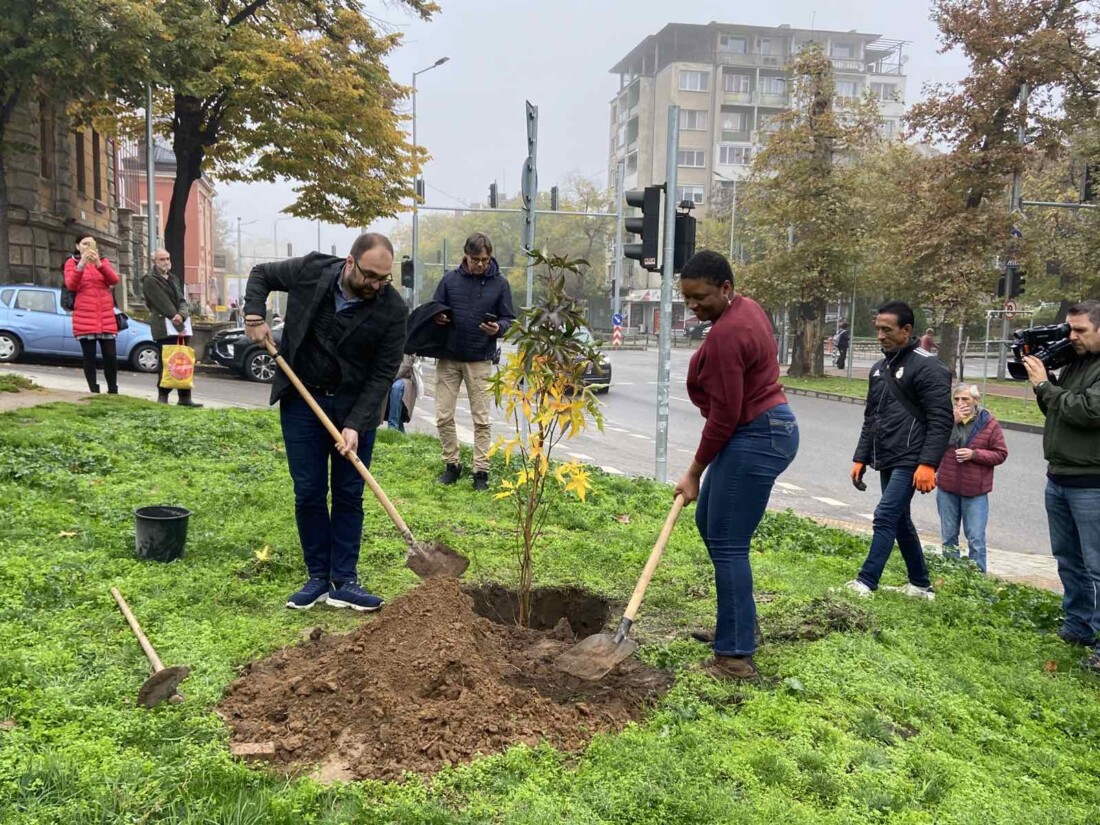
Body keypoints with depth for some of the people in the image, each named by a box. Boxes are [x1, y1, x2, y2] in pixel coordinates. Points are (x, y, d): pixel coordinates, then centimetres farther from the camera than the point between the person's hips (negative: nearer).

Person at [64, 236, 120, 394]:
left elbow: (114, 280, -3)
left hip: (106, 317, 2)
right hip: (84, 318, -2)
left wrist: (98, 263, -17)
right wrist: (81, 264, -19)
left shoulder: (103, 261, 15)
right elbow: (70, 285, -9)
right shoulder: (72, 262, 7)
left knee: (110, 355, 0)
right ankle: (94, 391, 4)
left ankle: (113, 391, 10)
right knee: (89, 356, -1)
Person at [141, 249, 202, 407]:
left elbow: (182, 300, 11)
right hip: (164, 327, -7)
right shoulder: (150, 280, -1)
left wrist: (182, 315, -12)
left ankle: (185, 397, 6)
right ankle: (162, 396, -4)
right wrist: (178, 326, -13)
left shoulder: (174, 279, 22)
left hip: (182, 325, 7)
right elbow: (163, 305, -9)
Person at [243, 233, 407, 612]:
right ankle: (318, 578, 16)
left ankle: (344, 581, 12)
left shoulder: (392, 309, -16)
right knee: (308, 494, 4)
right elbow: (261, 274, 8)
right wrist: (255, 315, -9)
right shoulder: (311, 270, -12)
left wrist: (355, 425, -22)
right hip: (302, 401, 1)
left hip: (355, 408, -1)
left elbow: (383, 374, -14)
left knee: (349, 496, 3)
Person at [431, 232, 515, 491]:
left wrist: (498, 328, -19)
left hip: (480, 361, -1)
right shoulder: (450, 279, 2)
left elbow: (509, 319, 3)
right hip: (448, 358, 2)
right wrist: (437, 318, -13)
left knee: (481, 419, 3)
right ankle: (452, 465, 19)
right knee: (443, 416, 4)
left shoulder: (500, 283, 0)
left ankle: (481, 471, 11)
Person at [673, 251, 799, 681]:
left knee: (728, 545, -7)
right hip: (770, 427, 11)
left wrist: (694, 472, -11)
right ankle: (739, 623, 31)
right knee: (709, 522, 20)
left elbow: (724, 416, -21)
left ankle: (736, 657, 0)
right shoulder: (748, 307, 9)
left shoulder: (725, 336, -23)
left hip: (754, 440, -11)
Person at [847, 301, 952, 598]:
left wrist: (928, 463, -23)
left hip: (909, 462, -9)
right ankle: (921, 585, 26)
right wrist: (861, 458, 15)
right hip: (887, 461, 9)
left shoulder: (928, 367, -11)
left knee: (885, 517, -12)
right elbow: (870, 419, 20)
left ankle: (865, 583, -8)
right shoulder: (879, 368, 15)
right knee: (900, 521, 14)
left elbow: (941, 421, -16)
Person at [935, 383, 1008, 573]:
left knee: (976, 538, -1)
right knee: (948, 536, 12)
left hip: (975, 490, -3)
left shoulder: (989, 423, -4)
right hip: (947, 488, 3)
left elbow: (1001, 454, -2)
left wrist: (974, 453, -15)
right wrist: (952, 420, -16)